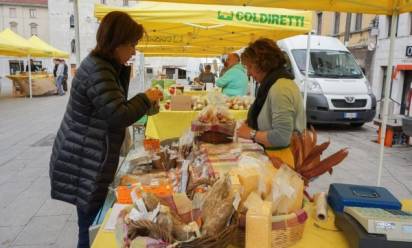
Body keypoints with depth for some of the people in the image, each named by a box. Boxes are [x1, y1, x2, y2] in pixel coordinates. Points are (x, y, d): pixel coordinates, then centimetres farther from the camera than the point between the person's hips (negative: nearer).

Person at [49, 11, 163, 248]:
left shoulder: (104, 66, 10)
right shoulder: (98, 70, -22)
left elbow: (111, 109, 13)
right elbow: (120, 116, -28)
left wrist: (131, 83, 3)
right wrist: (147, 98, -13)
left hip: (88, 160, 10)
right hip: (85, 165, -10)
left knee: (92, 225, 18)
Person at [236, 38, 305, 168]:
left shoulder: (280, 88, -24)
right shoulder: (272, 83, 7)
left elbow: (281, 136, -30)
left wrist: (251, 134, -18)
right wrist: (250, 124, 2)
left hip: (280, 159, -9)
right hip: (272, 154, 9)